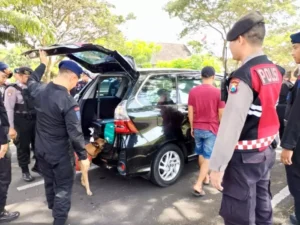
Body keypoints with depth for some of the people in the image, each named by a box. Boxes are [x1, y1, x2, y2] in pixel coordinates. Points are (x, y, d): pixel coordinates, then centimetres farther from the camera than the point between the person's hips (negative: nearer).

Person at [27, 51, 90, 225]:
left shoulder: (39, 90, -7)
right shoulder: (69, 102, -27)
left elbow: (31, 81, 19)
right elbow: (75, 133, -26)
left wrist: (43, 64, 29)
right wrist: (83, 156, -16)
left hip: (41, 150, 8)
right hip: (60, 154, -8)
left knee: (49, 182, 28)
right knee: (63, 188, 9)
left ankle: (53, 208, 51)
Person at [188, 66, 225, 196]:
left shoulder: (193, 91, -1)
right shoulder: (218, 92, -11)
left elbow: (190, 113, 1)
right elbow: (221, 114, -7)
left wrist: (192, 128, 12)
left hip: (197, 128, 4)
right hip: (211, 129, -4)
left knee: (201, 154, 21)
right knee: (207, 157, 3)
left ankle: (205, 177, 38)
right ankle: (198, 185, -2)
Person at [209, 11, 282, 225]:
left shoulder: (243, 75, -20)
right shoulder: (274, 71, 7)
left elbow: (231, 124, -24)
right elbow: (269, 112, 12)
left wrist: (217, 165, -19)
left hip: (244, 157, -9)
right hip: (266, 151, 9)